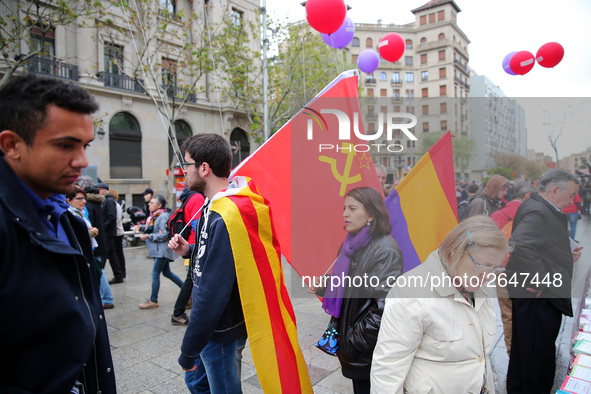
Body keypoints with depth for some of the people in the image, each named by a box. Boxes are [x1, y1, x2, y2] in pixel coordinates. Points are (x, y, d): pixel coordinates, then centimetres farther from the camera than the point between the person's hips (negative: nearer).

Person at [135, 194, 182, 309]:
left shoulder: (163, 216, -18)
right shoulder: (154, 215, 11)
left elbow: (164, 235, -21)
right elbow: (150, 228, 20)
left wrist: (148, 236, -19)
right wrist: (140, 227, 4)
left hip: (163, 249, -10)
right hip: (159, 250, 10)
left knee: (155, 274, -3)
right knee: (167, 273, 16)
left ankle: (153, 301, 9)